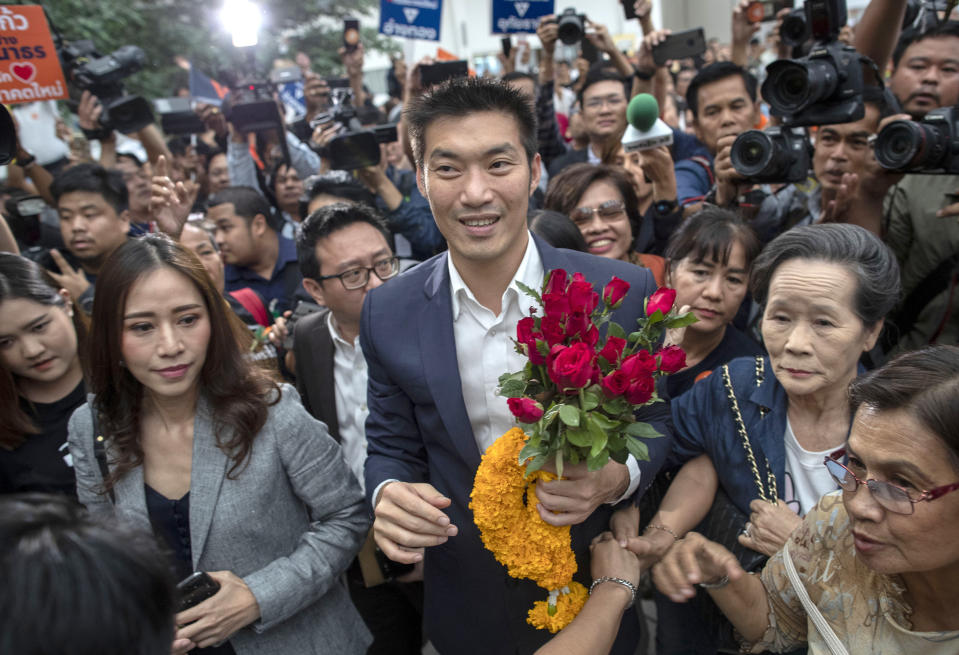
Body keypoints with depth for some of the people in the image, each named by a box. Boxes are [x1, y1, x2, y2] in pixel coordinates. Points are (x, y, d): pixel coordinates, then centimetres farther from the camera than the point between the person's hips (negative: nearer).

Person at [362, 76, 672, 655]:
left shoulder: (622, 291, -17)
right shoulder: (388, 314, -12)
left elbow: (653, 418, -5)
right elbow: (392, 447, -1)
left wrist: (618, 476, -25)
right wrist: (388, 495, -23)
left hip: (592, 591, 0)